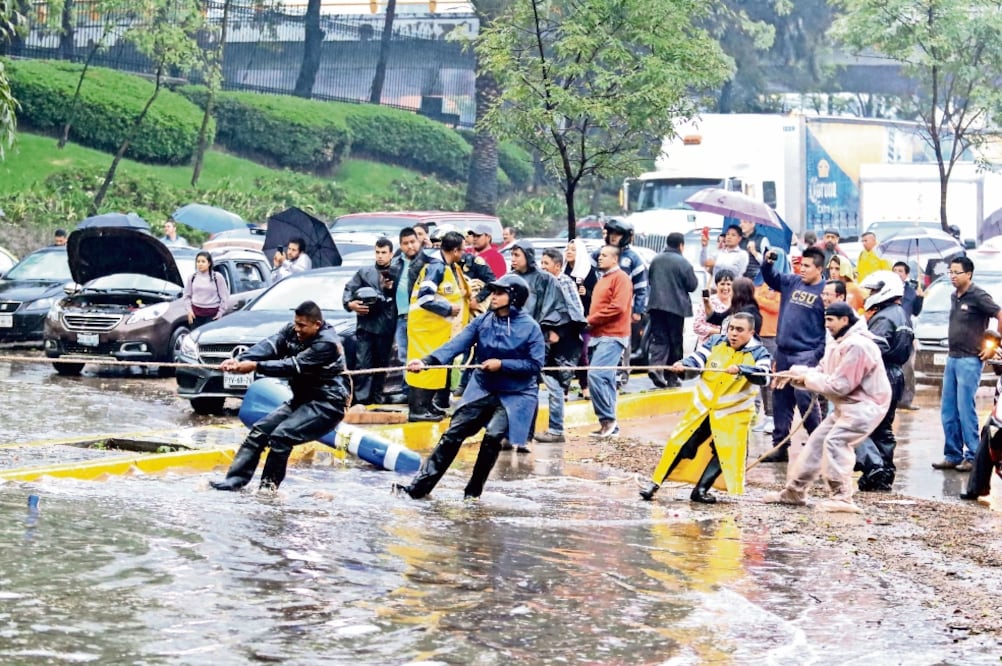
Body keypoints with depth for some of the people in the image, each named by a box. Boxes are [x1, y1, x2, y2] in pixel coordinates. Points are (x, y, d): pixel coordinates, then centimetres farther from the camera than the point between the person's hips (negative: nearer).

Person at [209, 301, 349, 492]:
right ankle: (235, 480, -4)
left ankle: (268, 488, -17)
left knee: (281, 436, -24)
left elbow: (293, 366, -28)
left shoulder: (327, 344, -22)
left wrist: (255, 366, -32)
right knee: (259, 431, -1)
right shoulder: (293, 331, 1)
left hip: (327, 404, -9)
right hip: (301, 399, 9)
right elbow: (270, 346, -13)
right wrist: (239, 360, -30)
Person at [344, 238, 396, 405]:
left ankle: (377, 397, 15)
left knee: (381, 364, 6)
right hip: (365, 324, 0)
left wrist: (391, 289, -11)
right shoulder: (364, 272, 11)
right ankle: (361, 398, -7)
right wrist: (350, 304, -7)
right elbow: (348, 290, 10)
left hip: (386, 326, 0)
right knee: (362, 362, -7)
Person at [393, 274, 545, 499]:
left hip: (515, 395, -4)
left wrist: (502, 364, -21)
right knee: (453, 434, -1)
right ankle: (420, 486, 3)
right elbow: (456, 345, -14)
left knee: (493, 435, -22)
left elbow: (535, 364, -14)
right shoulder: (482, 322, -4)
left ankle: (474, 490, -3)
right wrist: (427, 361, -29)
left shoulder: (530, 328, -14)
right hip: (482, 389, 4)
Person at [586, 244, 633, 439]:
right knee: (605, 380, 8)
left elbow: (618, 307, -17)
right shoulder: (603, 279, 22)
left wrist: (591, 320, -12)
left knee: (596, 375, -20)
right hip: (598, 336, 9)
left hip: (612, 337, -9)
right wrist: (590, 322, 5)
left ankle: (607, 419, -14)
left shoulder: (620, 278, -7)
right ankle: (610, 427, 10)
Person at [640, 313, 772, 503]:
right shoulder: (715, 343, 0)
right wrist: (682, 365, -32)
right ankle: (655, 483, 7)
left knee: (724, 452, -5)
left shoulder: (758, 353, -9)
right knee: (681, 444, 0)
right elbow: (697, 359, -9)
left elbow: (763, 375, -26)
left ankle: (701, 490, 10)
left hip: (732, 414, -1)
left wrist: (740, 369, -43)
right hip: (702, 407, 2)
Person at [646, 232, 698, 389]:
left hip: (656, 305, 4)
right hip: (676, 306, -3)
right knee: (675, 341, 7)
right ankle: (671, 377, 12)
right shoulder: (683, 263, -9)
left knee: (659, 339, 2)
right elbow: (692, 285, -6)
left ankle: (655, 367, -23)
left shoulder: (655, 260, 7)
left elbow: (649, 280, 19)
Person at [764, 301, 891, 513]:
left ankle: (842, 497, -22)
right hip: (847, 404, 11)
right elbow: (821, 372, 9)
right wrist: (796, 373, -8)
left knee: (836, 441, -24)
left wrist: (807, 378, -14)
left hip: (866, 403, -11)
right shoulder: (836, 344, 11)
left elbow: (838, 385, -23)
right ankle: (795, 491, 20)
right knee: (817, 439, 11)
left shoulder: (856, 346, -23)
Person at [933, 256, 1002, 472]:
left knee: (965, 411, -8)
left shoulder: (978, 296, -11)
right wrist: (952, 351, 14)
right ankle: (952, 455, 13)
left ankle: (973, 457, -3)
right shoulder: (954, 297, 13)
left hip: (969, 360, -8)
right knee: (948, 411, 7)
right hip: (952, 359, 8)